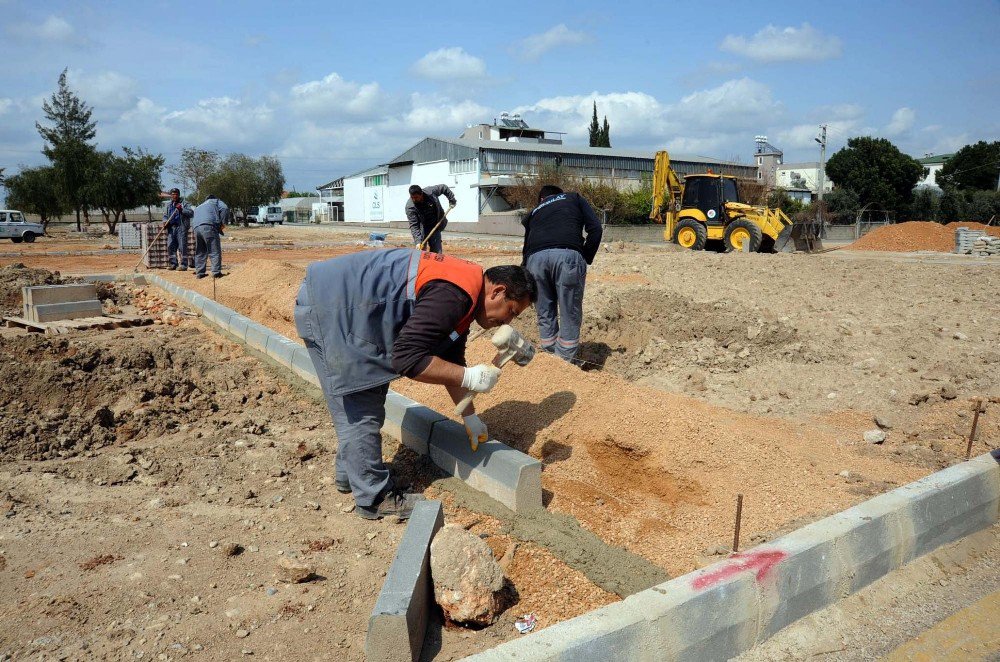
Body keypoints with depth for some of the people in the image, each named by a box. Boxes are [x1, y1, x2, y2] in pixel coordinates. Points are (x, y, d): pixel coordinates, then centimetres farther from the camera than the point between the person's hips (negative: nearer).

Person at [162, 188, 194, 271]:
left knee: (182, 246, -8)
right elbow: (165, 215, 24)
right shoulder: (168, 205, 20)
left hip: (181, 227, -5)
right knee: (170, 246, 3)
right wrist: (165, 221, 3)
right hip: (171, 227, 5)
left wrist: (182, 209, -19)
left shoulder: (184, 204, 4)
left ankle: (184, 265, -7)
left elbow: (191, 213, -7)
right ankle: (173, 264, 11)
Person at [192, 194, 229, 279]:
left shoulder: (198, 207, 38)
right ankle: (216, 272, -13)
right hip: (209, 227, -6)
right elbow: (225, 209, 1)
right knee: (215, 251, -6)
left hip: (196, 228, 6)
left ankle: (199, 272, 13)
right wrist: (223, 223, 6)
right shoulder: (216, 201, 22)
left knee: (200, 252, 14)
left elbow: (192, 222, 32)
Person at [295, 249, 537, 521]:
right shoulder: (454, 295, -25)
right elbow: (407, 358, -29)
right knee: (360, 410, -3)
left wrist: (470, 417, 20)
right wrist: (469, 377, -21)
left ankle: (349, 473, 38)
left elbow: (451, 361, 18)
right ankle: (374, 498, 11)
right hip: (326, 305, -10)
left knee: (362, 403, 21)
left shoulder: (464, 295, 8)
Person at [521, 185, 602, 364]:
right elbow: (595, 229, 13)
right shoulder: (575, 199, 30)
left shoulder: (534, 212, 35)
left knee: (545, 314, 16)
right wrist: (586, 260, 18)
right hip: (568, 255, -2)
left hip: (535, 257, 3)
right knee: (570, 315, 7)